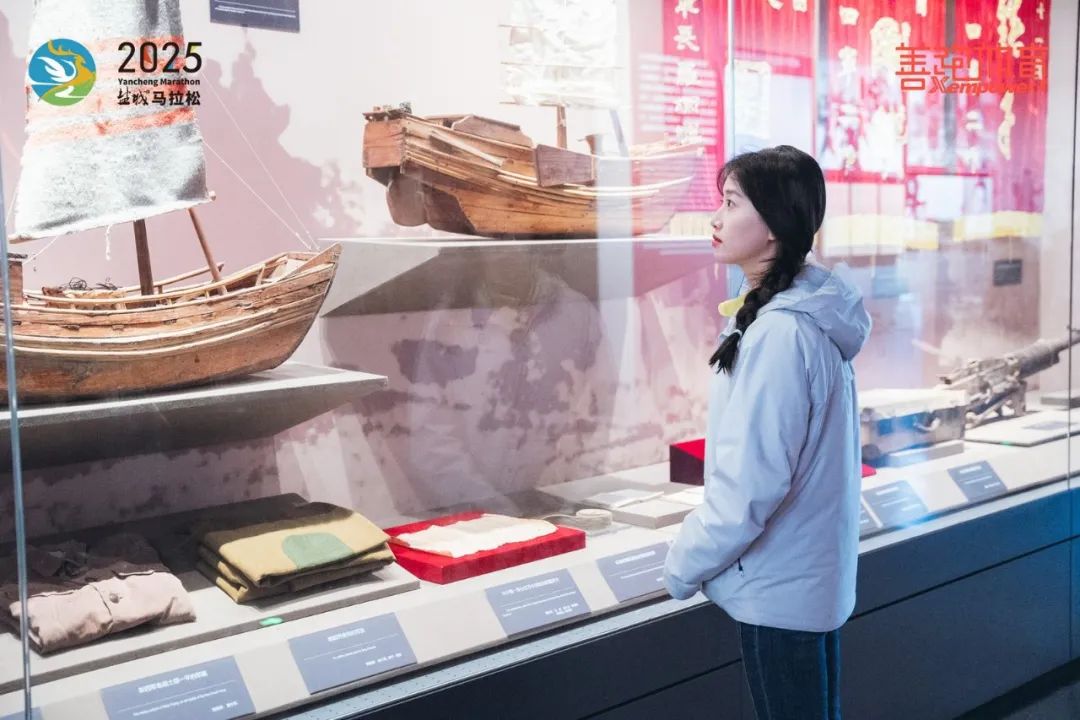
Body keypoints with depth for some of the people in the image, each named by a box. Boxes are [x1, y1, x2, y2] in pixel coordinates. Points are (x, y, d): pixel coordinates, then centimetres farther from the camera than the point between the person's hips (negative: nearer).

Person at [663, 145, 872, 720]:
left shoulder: (780, 333, -26)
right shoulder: (808, 312, 4)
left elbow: (751, 481, -26)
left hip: (779, 589, -9)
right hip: (810, 576, 9)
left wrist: (685, 563, -12)